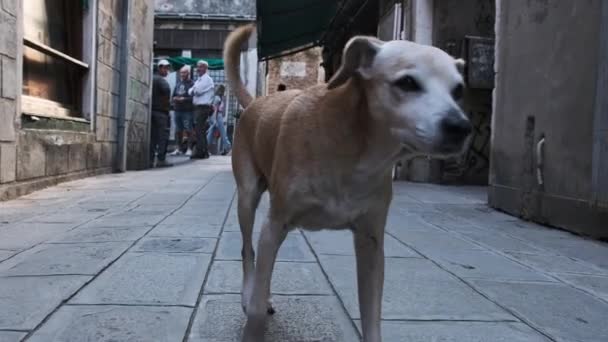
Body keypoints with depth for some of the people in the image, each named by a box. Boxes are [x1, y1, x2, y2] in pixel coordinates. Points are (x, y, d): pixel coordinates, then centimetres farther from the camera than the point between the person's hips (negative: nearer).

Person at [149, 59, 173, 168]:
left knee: (152, 136, 9)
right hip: (161, 111, -9)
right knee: (163, 136, -5)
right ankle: (161, 159, -7)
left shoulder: (152, 79, 18)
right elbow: (166, 90, -28)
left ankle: (150, 160, 9)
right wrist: (167, 102, -15)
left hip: (152, 109, 9)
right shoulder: (161, 80, -10)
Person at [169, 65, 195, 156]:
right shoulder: (178, 84, 18)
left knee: (188, 130, -6)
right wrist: (175, 99, 2)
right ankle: (179, 148, 19)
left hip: (188, 111, -7)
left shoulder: (191, 84, -4)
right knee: (178, 130, 11)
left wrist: (184, 99, -16)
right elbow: (173, 95, 23)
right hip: (178, 110, 7)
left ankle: (189, 148, -1)